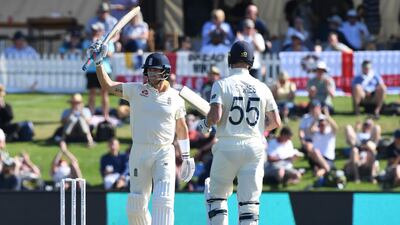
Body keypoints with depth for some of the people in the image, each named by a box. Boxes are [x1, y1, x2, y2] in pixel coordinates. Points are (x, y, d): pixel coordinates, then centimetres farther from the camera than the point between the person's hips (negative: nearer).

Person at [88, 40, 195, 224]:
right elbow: (107, 85, -1)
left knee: (163, 202, -17)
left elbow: (181, 128, 15)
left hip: (164, 153, -1)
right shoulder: (136, 91, 4)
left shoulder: (175, 97, 6)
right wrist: (98, 62, -13)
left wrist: (186, 157, 16)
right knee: (135, 207, 1)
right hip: (139, 152, 1)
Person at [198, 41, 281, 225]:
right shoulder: (262, 87, 5)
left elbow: (215, 116, -17)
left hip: (227, 147, -2)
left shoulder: (222, 85, -5)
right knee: (249, 201, 2)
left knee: (216, 194, 14)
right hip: (255, 146, 2)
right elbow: (275, 122, 7)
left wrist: (205, 125, 5)